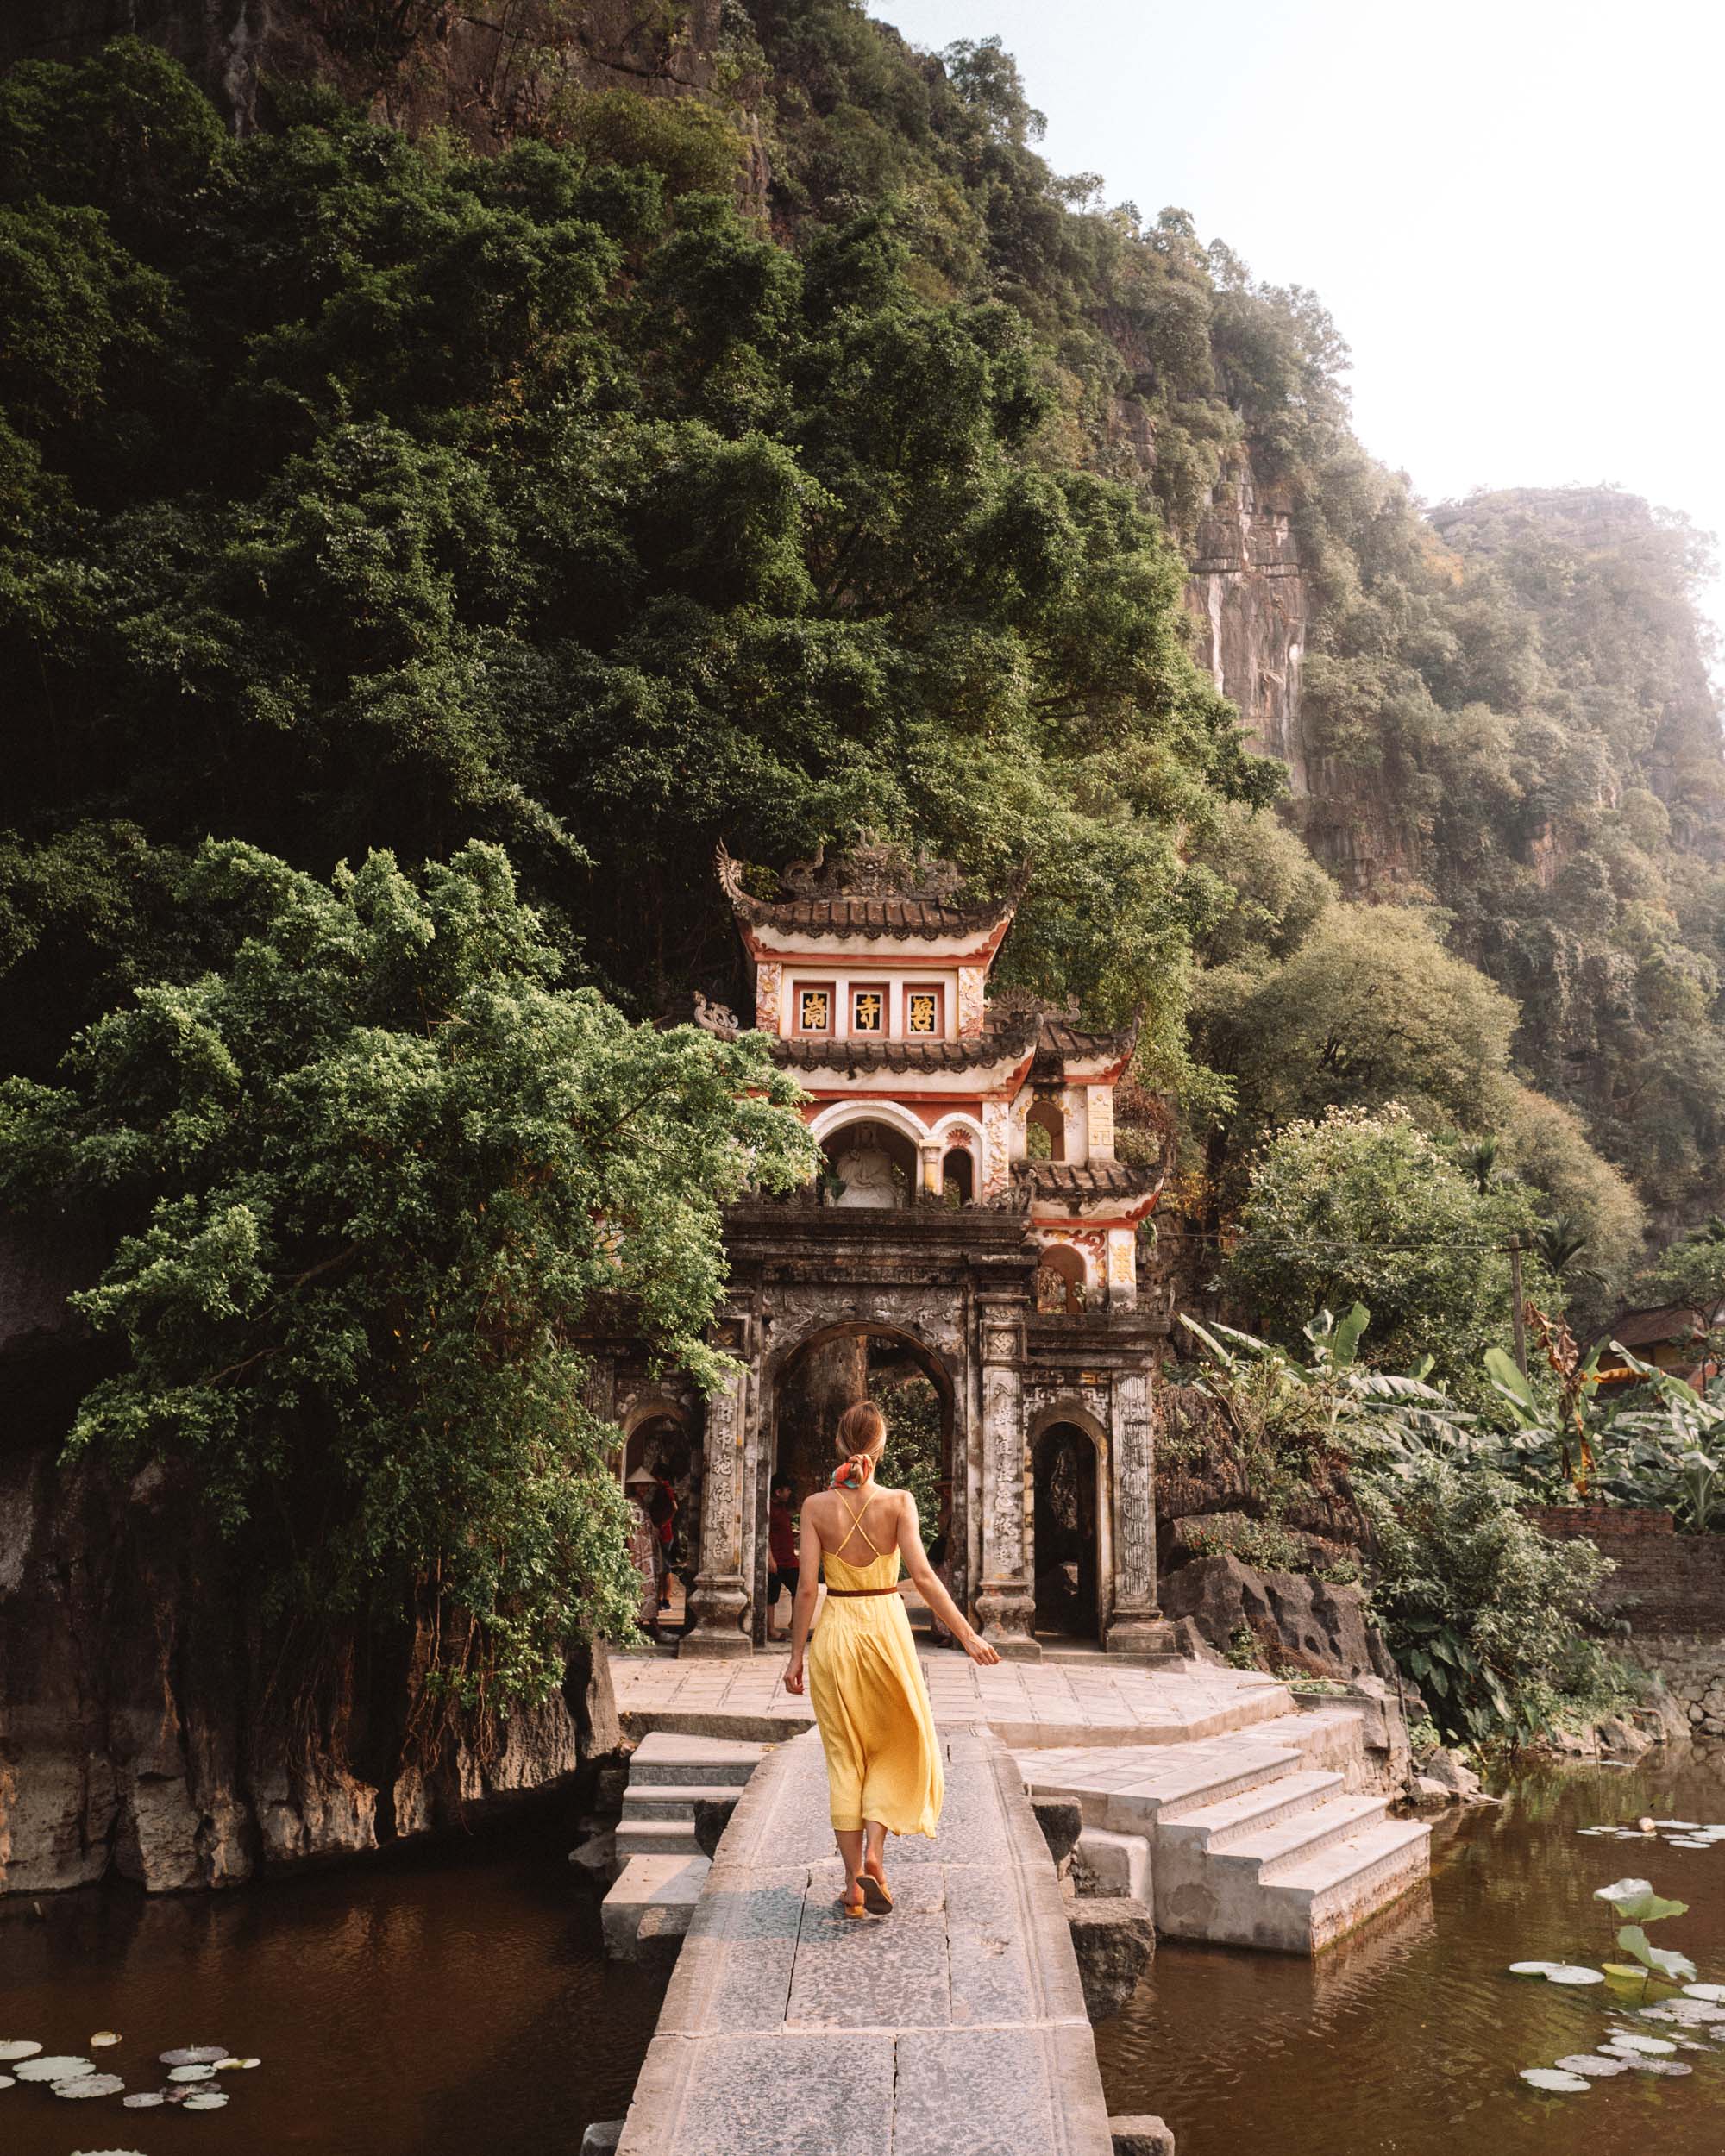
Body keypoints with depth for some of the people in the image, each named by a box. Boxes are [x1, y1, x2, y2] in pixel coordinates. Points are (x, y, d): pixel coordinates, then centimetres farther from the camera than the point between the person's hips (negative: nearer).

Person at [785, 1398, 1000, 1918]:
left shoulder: (816, 1506, -5)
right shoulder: (898, 1502, -9)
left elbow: (806, 1588, -6)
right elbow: (922, 1575, -16)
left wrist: (797, 1655, 2)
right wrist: (966, 1635, -13)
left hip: (835, 1630, 1)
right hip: (886, 1625, -1)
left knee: (845, 1758, 11)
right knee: (898, 1744, 17)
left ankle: (854, 1884, 14)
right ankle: (874, 1856, 0)